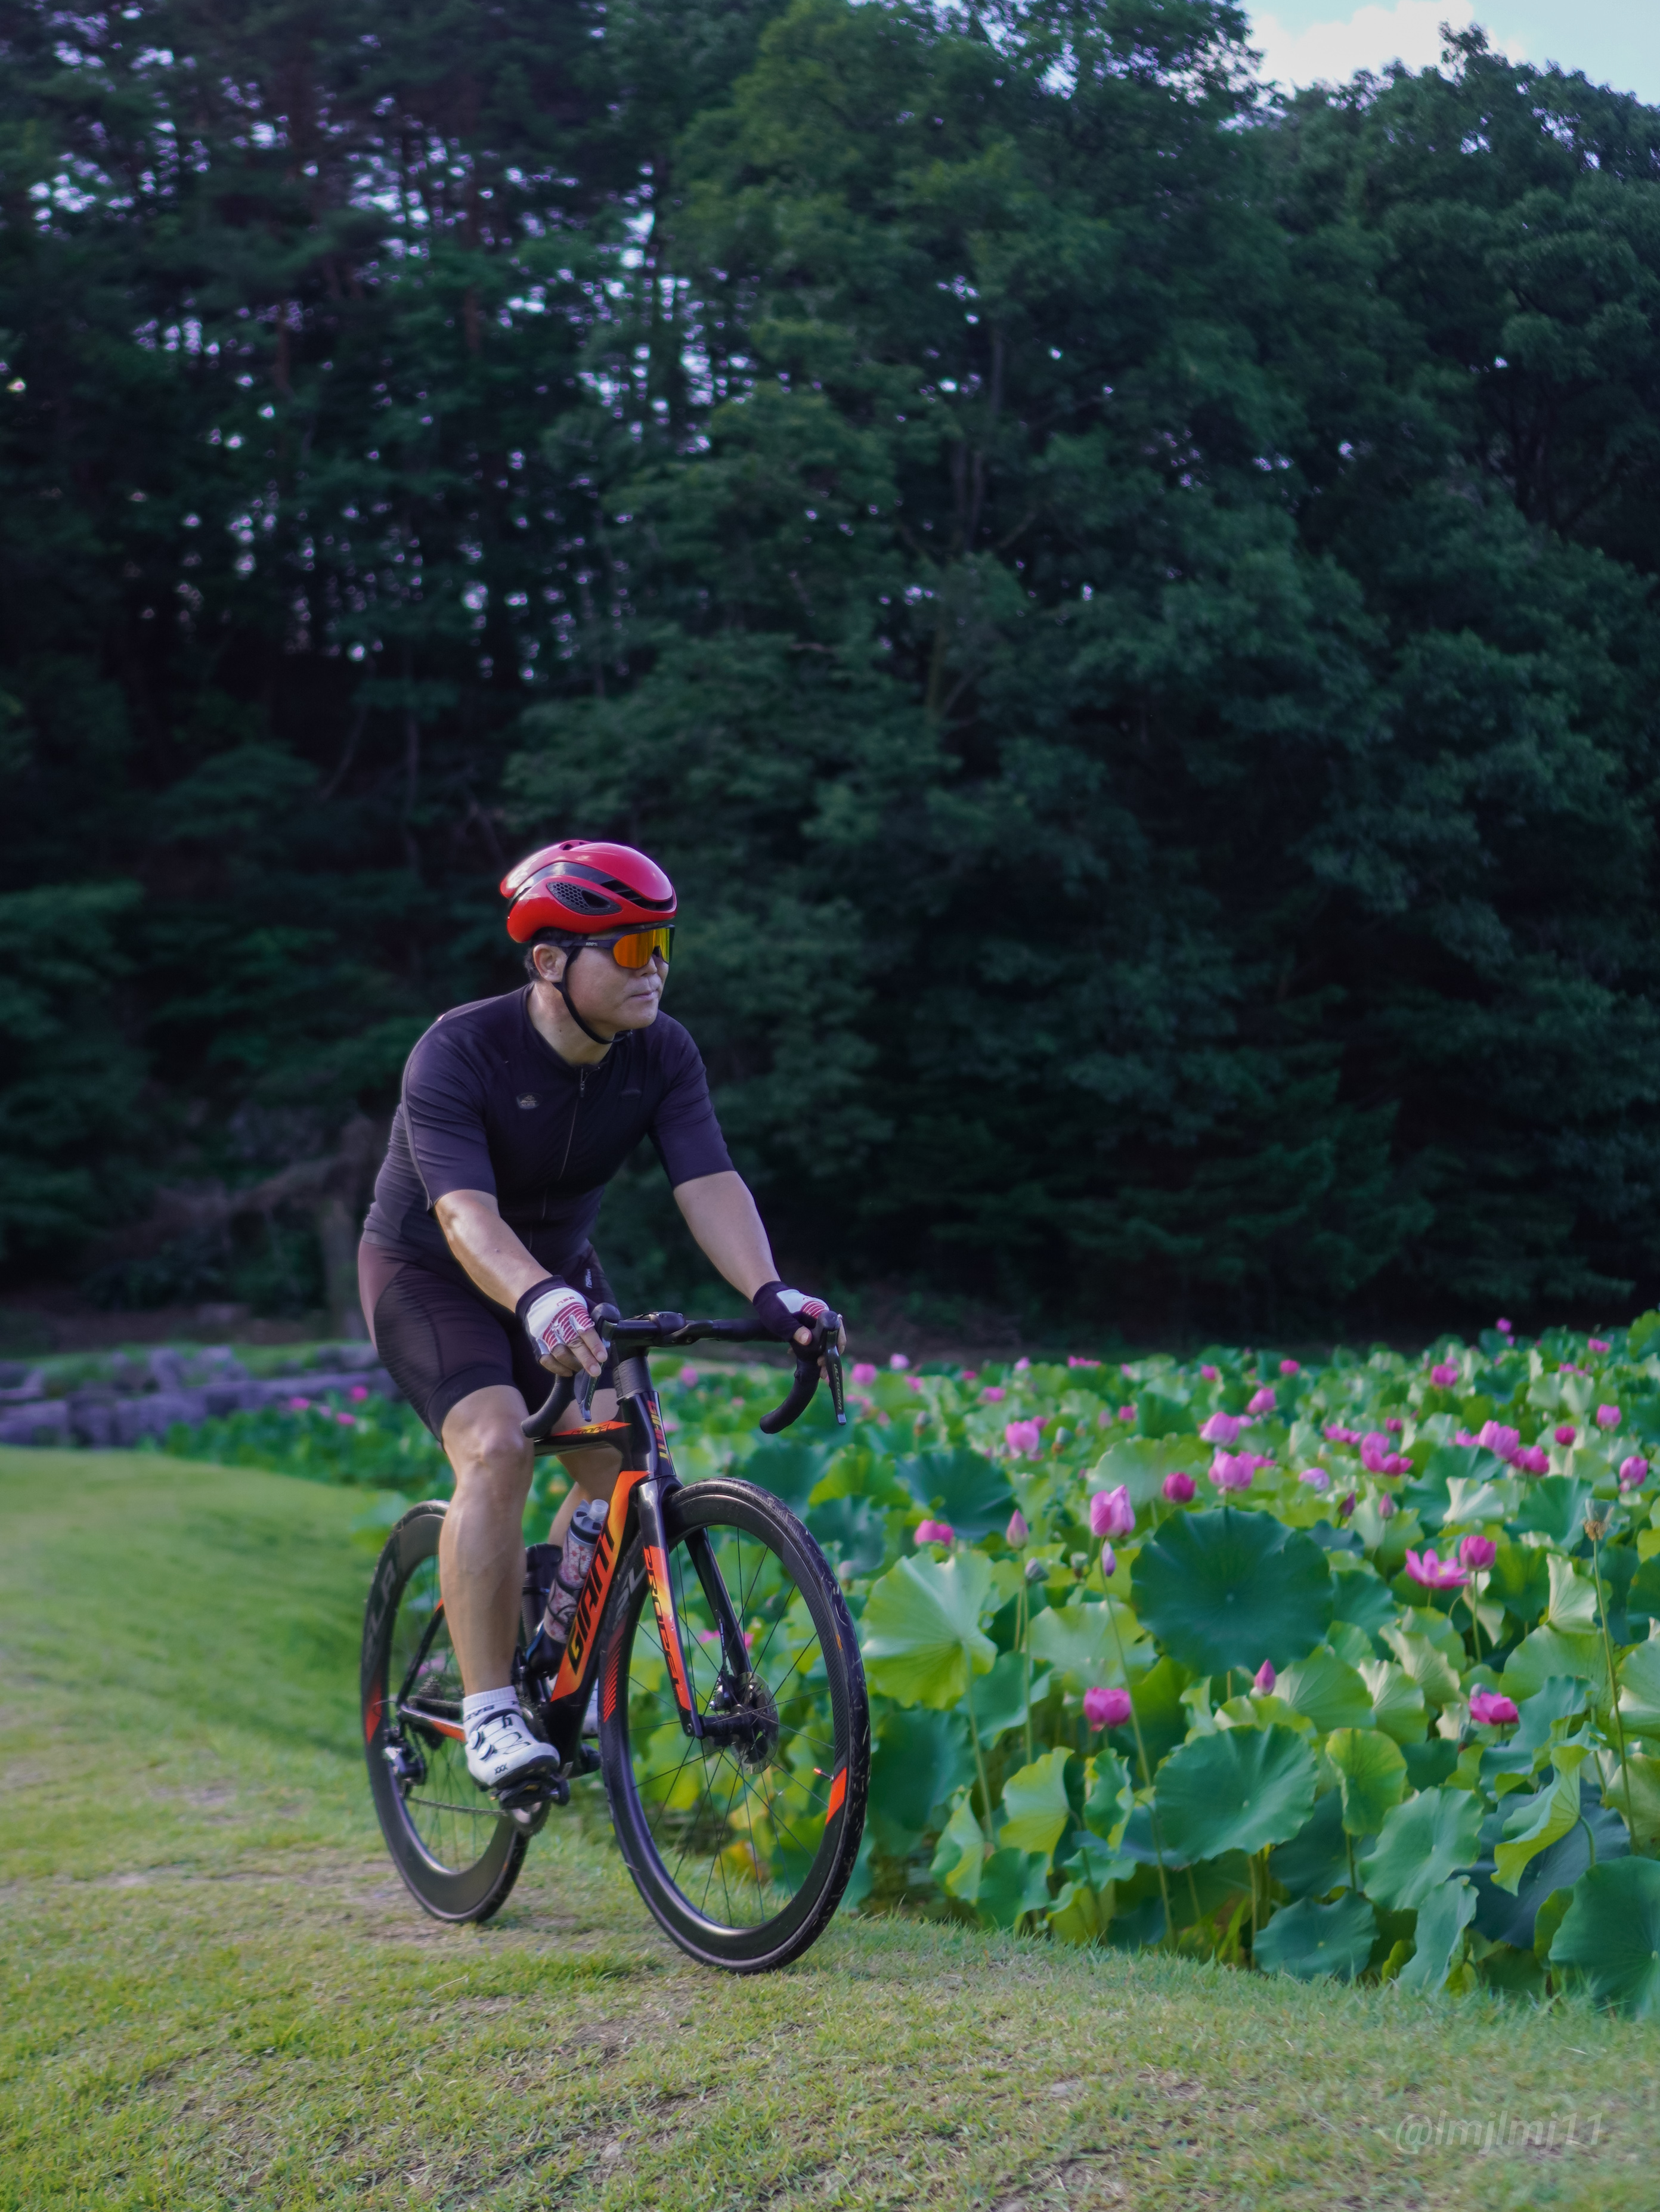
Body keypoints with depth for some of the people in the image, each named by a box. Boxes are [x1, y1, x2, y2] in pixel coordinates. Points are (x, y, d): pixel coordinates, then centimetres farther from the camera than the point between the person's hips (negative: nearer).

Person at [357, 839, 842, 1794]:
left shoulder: (662, 1053, -15)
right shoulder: (459, 1054, -29)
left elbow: (710, 1181, -25)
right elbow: (465, 1214, -41)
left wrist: (768, 1290, -43)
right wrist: (537, 1300, -61)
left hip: (561, 1273, 5)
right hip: (430, 1275, -5)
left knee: (624, 1462, -11)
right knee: (498, 1448, -28)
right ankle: (488, 1712, -20)